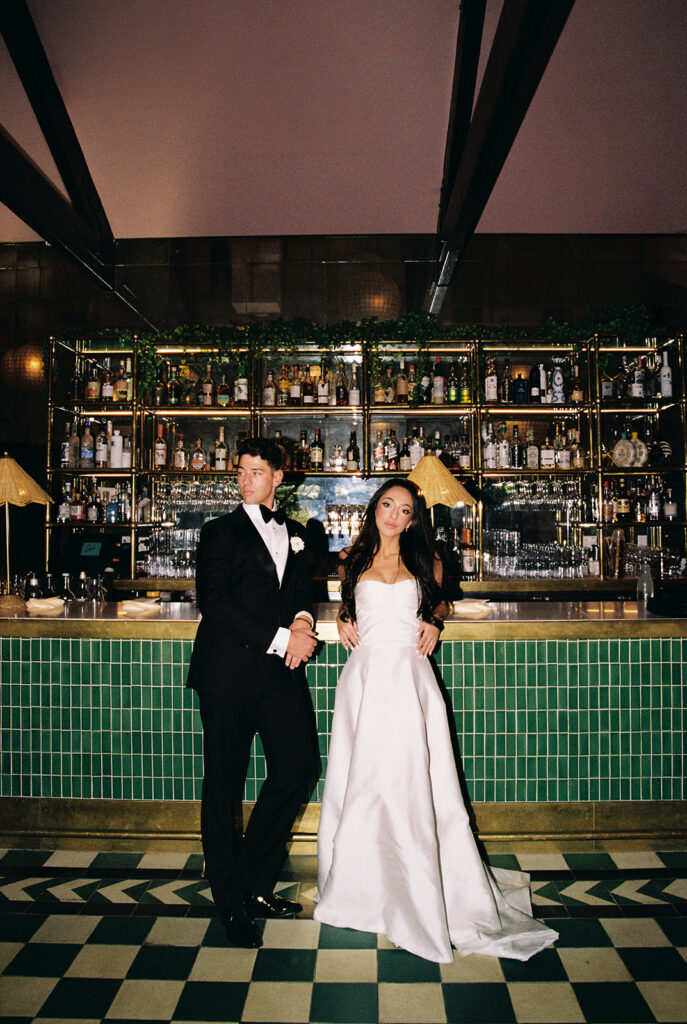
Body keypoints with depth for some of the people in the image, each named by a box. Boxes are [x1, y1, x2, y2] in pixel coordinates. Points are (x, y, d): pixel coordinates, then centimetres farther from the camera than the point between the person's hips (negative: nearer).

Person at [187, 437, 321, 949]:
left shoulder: (294, 533, 17)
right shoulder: (221, 532, 0)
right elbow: (214, 603, -11)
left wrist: (303, 621, -4)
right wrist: (281, 637, -15)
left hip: (282, 670, 5)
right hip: (230, 670, -5)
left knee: (300, 766, 0)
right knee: (224, 781, 3)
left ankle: (255, 883, 19)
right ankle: (232, 901, 19)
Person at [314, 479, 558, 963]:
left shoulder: (425, 559, 7)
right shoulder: (355, 560, 9)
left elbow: (440, 602, 23)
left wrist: (435, 623, 3)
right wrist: (344, 621, 5)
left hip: (410, 677, -1)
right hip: (365, 676, 1)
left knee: (416, 781, -1)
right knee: (361, 781, 5)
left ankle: (423, 895, 14)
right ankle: (361, 883, 23)